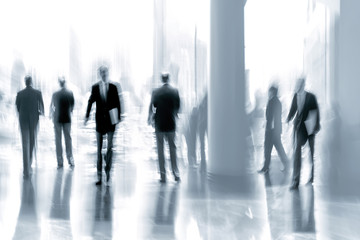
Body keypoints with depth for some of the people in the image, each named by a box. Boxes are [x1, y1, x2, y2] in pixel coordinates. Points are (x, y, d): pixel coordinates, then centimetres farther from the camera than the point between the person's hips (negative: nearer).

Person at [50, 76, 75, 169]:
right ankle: (70, 160, 8)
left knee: (58, 140, 3)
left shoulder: (55, 94, -10)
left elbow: (51, 106, 2)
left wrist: (51, 114, 19)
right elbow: (72, 105, 4)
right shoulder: (70, 93, -5)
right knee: (68, 138, 10)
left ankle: (60, 162, 2)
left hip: (57, 119, -2)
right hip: (67, 118, 2)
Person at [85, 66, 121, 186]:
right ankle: (99, 175, 12)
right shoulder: (95, 87, 3)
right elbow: (90, 102, 4)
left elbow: (117, 103, 0)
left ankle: (108, 172, 5)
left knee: (110, 146, -5)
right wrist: (87, 116, -2)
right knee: (99, 148, 6)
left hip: (110, 120, -1)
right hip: (100, 120, 1)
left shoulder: (113, 87, 0)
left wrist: (118, 117, -3)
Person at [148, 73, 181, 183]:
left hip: (159, 124, -1)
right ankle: (176, 173, 11)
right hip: (171, 124, 1)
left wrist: (150, 118, 13)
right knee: (173, 148, 13)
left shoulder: (156, 92, -6)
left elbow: (151, 107, -4)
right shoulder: (175, 91, -3)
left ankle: (163, 175, 4)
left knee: (160, 149, 6)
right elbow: (178, 107, 3)